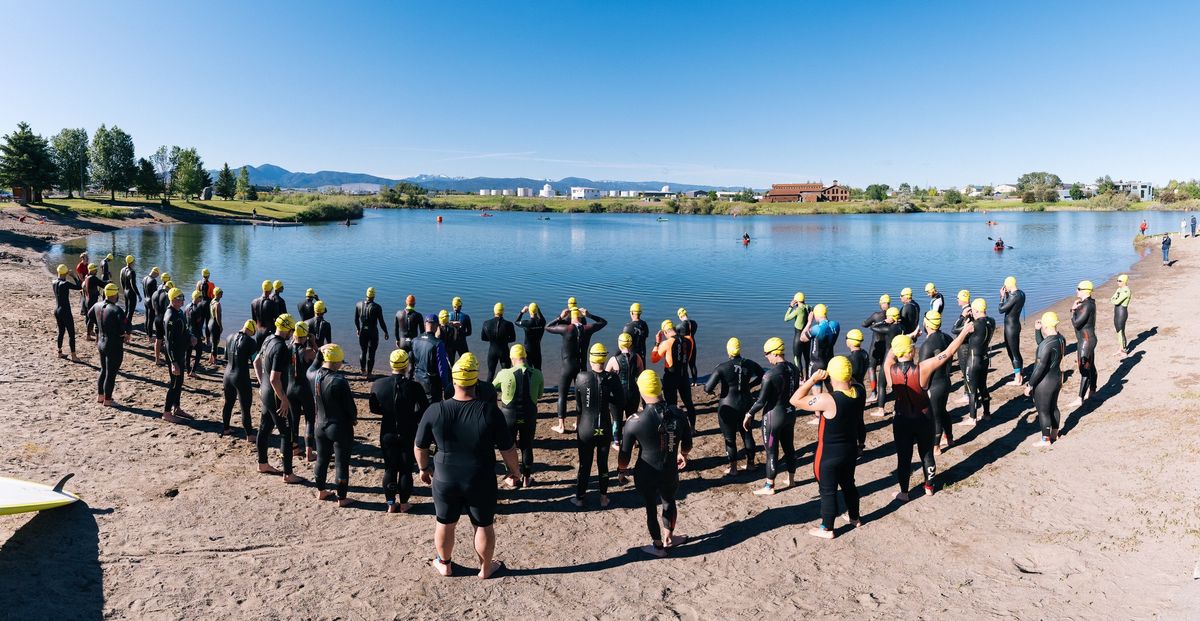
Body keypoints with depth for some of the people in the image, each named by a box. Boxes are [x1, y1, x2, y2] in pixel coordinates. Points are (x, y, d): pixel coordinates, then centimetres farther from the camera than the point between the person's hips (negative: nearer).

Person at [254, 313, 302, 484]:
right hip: (275, 397, -9)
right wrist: (284, 400, -19)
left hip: (265, 392, 9)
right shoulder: (281, 348, -27)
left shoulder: (268, 340, 2)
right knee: (286, 433, -1)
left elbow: (256, 363, 16)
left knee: (264, 428, 22)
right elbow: (275, 379, -28)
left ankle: (262, 464, 38)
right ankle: (288, 474, 6)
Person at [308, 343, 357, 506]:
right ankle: (342, 498, 15)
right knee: (341, 463, 6)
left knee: (321, 459, 22)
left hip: (321, 425, 6)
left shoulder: (313, 376, -9)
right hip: (341, 428, -6)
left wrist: (319, 354, 10)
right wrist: (354, 418, 2)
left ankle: (321, 491, 37)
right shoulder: (339, 381, -26)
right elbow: (350, 405, -17)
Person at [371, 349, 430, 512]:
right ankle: (404, 504, 25)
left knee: (389, 469, 16)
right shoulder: (414, 387, -21)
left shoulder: (378, 384, -11)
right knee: (406, 470, 13)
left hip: (387, 433, 3)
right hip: (409, 435, -2)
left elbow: (374, 409, 1)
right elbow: (424, 412, -17)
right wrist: (409, 414, 2)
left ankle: (391, 504, 26)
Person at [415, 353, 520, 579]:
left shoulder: (434, 411, -16)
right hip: (481, 482, -1)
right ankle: (486, 568, 39)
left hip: (445, 479, 2)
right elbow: (508, 449, -13)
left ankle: (444, 564, 46)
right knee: (484, 526, 20)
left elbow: (420, 447, -2)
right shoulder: (490, 411, -21)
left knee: (445, 524, 24)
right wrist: (513, 472, 5)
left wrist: (424, 468, 17)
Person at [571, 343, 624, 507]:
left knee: (584, 464, 14)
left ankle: (580, 497, 26)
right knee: (603, 463, 16)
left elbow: (578, 404, -3)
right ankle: (603, 498, 27)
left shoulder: (581, 378, -14)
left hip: (586, 428, -1)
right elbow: (619, 403, -9)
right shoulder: (612, 379, -13)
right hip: (605, 428, 1)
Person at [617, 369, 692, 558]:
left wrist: (621, 472, 7)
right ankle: (669, 538, 44)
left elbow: (625, 453, -12)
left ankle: (658, 546, 34)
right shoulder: (678, 414, -12)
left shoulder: (635, 422, -22)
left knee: (651, 508, 18)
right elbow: (687, 443, 4)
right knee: (669, 502, 27)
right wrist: (682, 455, 26)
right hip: (670, 472, 3)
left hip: (645, 475, -3)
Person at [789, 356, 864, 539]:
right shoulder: (860, 391, -12)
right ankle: (854, 517, 48)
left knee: (828, 491, 11)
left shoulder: (828, 400, -32)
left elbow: (795, 400, -26)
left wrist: (813, 379, -26)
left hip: (829, 454, -7)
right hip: (851, 449, 7)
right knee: (848, 483, 28)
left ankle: (826, 529, 26)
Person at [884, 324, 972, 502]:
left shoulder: (890, 369, -19)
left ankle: (904, 492, 26)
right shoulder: (923, 368, -25)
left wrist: (910, 336, 15)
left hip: (901, 420, 0)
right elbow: (948, 353, -15)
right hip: (923, 419, 0)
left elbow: (891, 351, 3)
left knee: (904, 457, 14)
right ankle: (929, 486, 40)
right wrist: (965, 331, -5)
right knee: (927, 454, 21)